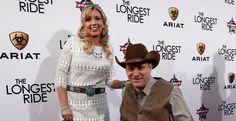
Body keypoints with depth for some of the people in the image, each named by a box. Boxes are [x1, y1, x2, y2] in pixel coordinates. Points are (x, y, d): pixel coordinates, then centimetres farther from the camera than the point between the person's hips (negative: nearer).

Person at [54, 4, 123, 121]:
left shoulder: (108, 49, 4)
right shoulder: (72, 42, -6)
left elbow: (109, 80, 7)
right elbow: (60, 76, -8)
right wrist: (64, 107, -12)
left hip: (99, 107, 3)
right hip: (74, 105, -3)